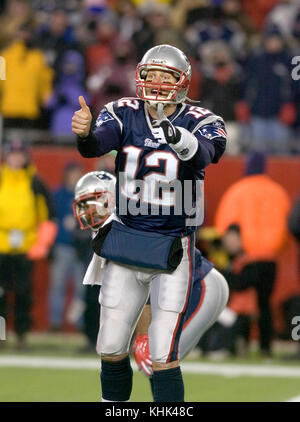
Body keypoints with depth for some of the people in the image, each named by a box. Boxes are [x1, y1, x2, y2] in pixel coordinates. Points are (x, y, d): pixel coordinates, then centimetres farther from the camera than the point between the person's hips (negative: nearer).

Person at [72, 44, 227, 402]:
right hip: (124, 240, 4)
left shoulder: (200, 122, -10)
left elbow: (204, 154, -33)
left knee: (163, 358, -9)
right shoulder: (124, 114, -2)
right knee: (111, 349, 12)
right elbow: (96, 145, -22)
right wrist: (83, 133, -47)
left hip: (171, 250, -4)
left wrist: (181, 139, -57)